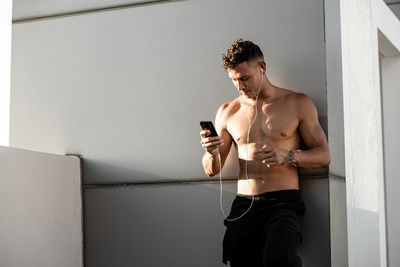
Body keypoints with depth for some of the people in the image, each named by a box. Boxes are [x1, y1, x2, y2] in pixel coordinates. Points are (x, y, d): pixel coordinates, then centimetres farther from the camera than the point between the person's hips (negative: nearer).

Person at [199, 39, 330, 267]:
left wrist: (288, 156, -13)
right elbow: (212, 170, 16)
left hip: (283, 203, -3)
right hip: (243, 206, 4)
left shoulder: (297, 104, 7)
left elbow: (324, 156, 6)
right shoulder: (228, 112, 15)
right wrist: (212, 153, -8)